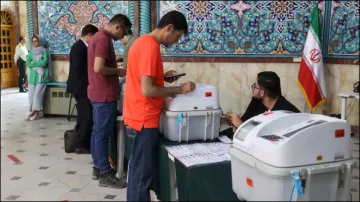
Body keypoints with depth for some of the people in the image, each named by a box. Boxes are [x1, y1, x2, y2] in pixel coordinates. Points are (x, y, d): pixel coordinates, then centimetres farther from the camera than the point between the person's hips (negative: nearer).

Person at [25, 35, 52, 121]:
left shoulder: (44, 51, -1)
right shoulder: (31, 52, 14)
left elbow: (44, 62, -15)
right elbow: (28, 64, 3)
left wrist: (33, 63, -4)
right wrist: (38, 64, -10)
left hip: (41, 75, -5)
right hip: (33, 75, 5)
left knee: (37, 93, -11)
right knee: (31, 94, 0)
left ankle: (37, 112, -5)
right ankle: (32, 111, 5)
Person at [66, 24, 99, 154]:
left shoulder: (81, 46, 14)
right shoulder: (79, 47, -16)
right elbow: (78, 69, -23)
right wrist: (87, 84, -20)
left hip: (82, 86, 11)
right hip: (81, 87, -11)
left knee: (84, 116, 15)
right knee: (88, 116, -7)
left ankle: (80, 143, 24)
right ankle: (80, 144, 1)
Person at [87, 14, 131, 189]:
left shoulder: (98, 36, 15)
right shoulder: (103, 39, -17)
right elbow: (98, 68, -26)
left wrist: (115, 69, 12)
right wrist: (118, 71, -12)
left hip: (98, 92, 10)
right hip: (104, 94, -10)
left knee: (97, 132, 14)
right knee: (103, 134, -4)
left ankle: (98, 167, 24)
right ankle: (105, 174, 4)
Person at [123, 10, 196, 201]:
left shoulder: (142, 41, 12)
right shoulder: (150, 46, -19)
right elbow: (147, 90, -23)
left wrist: (163, 77, 11)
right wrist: (180, 89, -15)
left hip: (138, 116, 10)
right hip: (144, 120, -10)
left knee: (137, 169, 20)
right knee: (142, 174, 1)